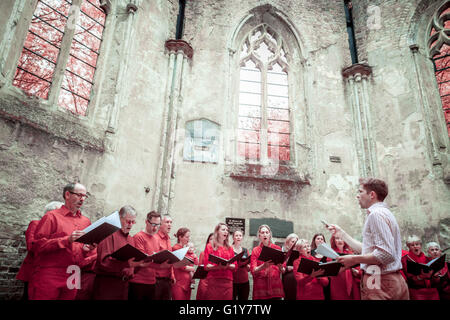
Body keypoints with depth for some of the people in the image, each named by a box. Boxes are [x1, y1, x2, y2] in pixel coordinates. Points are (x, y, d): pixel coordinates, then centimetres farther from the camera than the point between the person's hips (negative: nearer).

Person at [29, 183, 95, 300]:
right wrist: (67, 240, -19)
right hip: (48, 276, -4)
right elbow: (37, 245, -10)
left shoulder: (86, 221, 13)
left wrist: (86, 249, -1)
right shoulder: (52, 216, -2)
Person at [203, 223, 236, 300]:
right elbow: (206, 266, -1)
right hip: (214, 281, -3)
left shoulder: (229, 248, 15)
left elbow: (234, 266, 11)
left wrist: (228, 266, -10)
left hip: (228, 281, 3)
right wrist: (218, 266, -18)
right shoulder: (210, 246, 5)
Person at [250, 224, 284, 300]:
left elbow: (283, 270, 9)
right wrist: (263, 266, -21)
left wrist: (280, 267, -13)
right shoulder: (255, 250, 5)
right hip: (260, 287, -1)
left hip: (275, 285, 1)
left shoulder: (277, 249, 7)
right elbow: (253, 271, -4)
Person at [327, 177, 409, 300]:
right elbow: (366, 250, 21)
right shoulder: (384, 212, 19)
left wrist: (355, 259, -15)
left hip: (379, 283, -9)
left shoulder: (376, 214, -14)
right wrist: (341, 233, 24)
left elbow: (387, 254, -23)